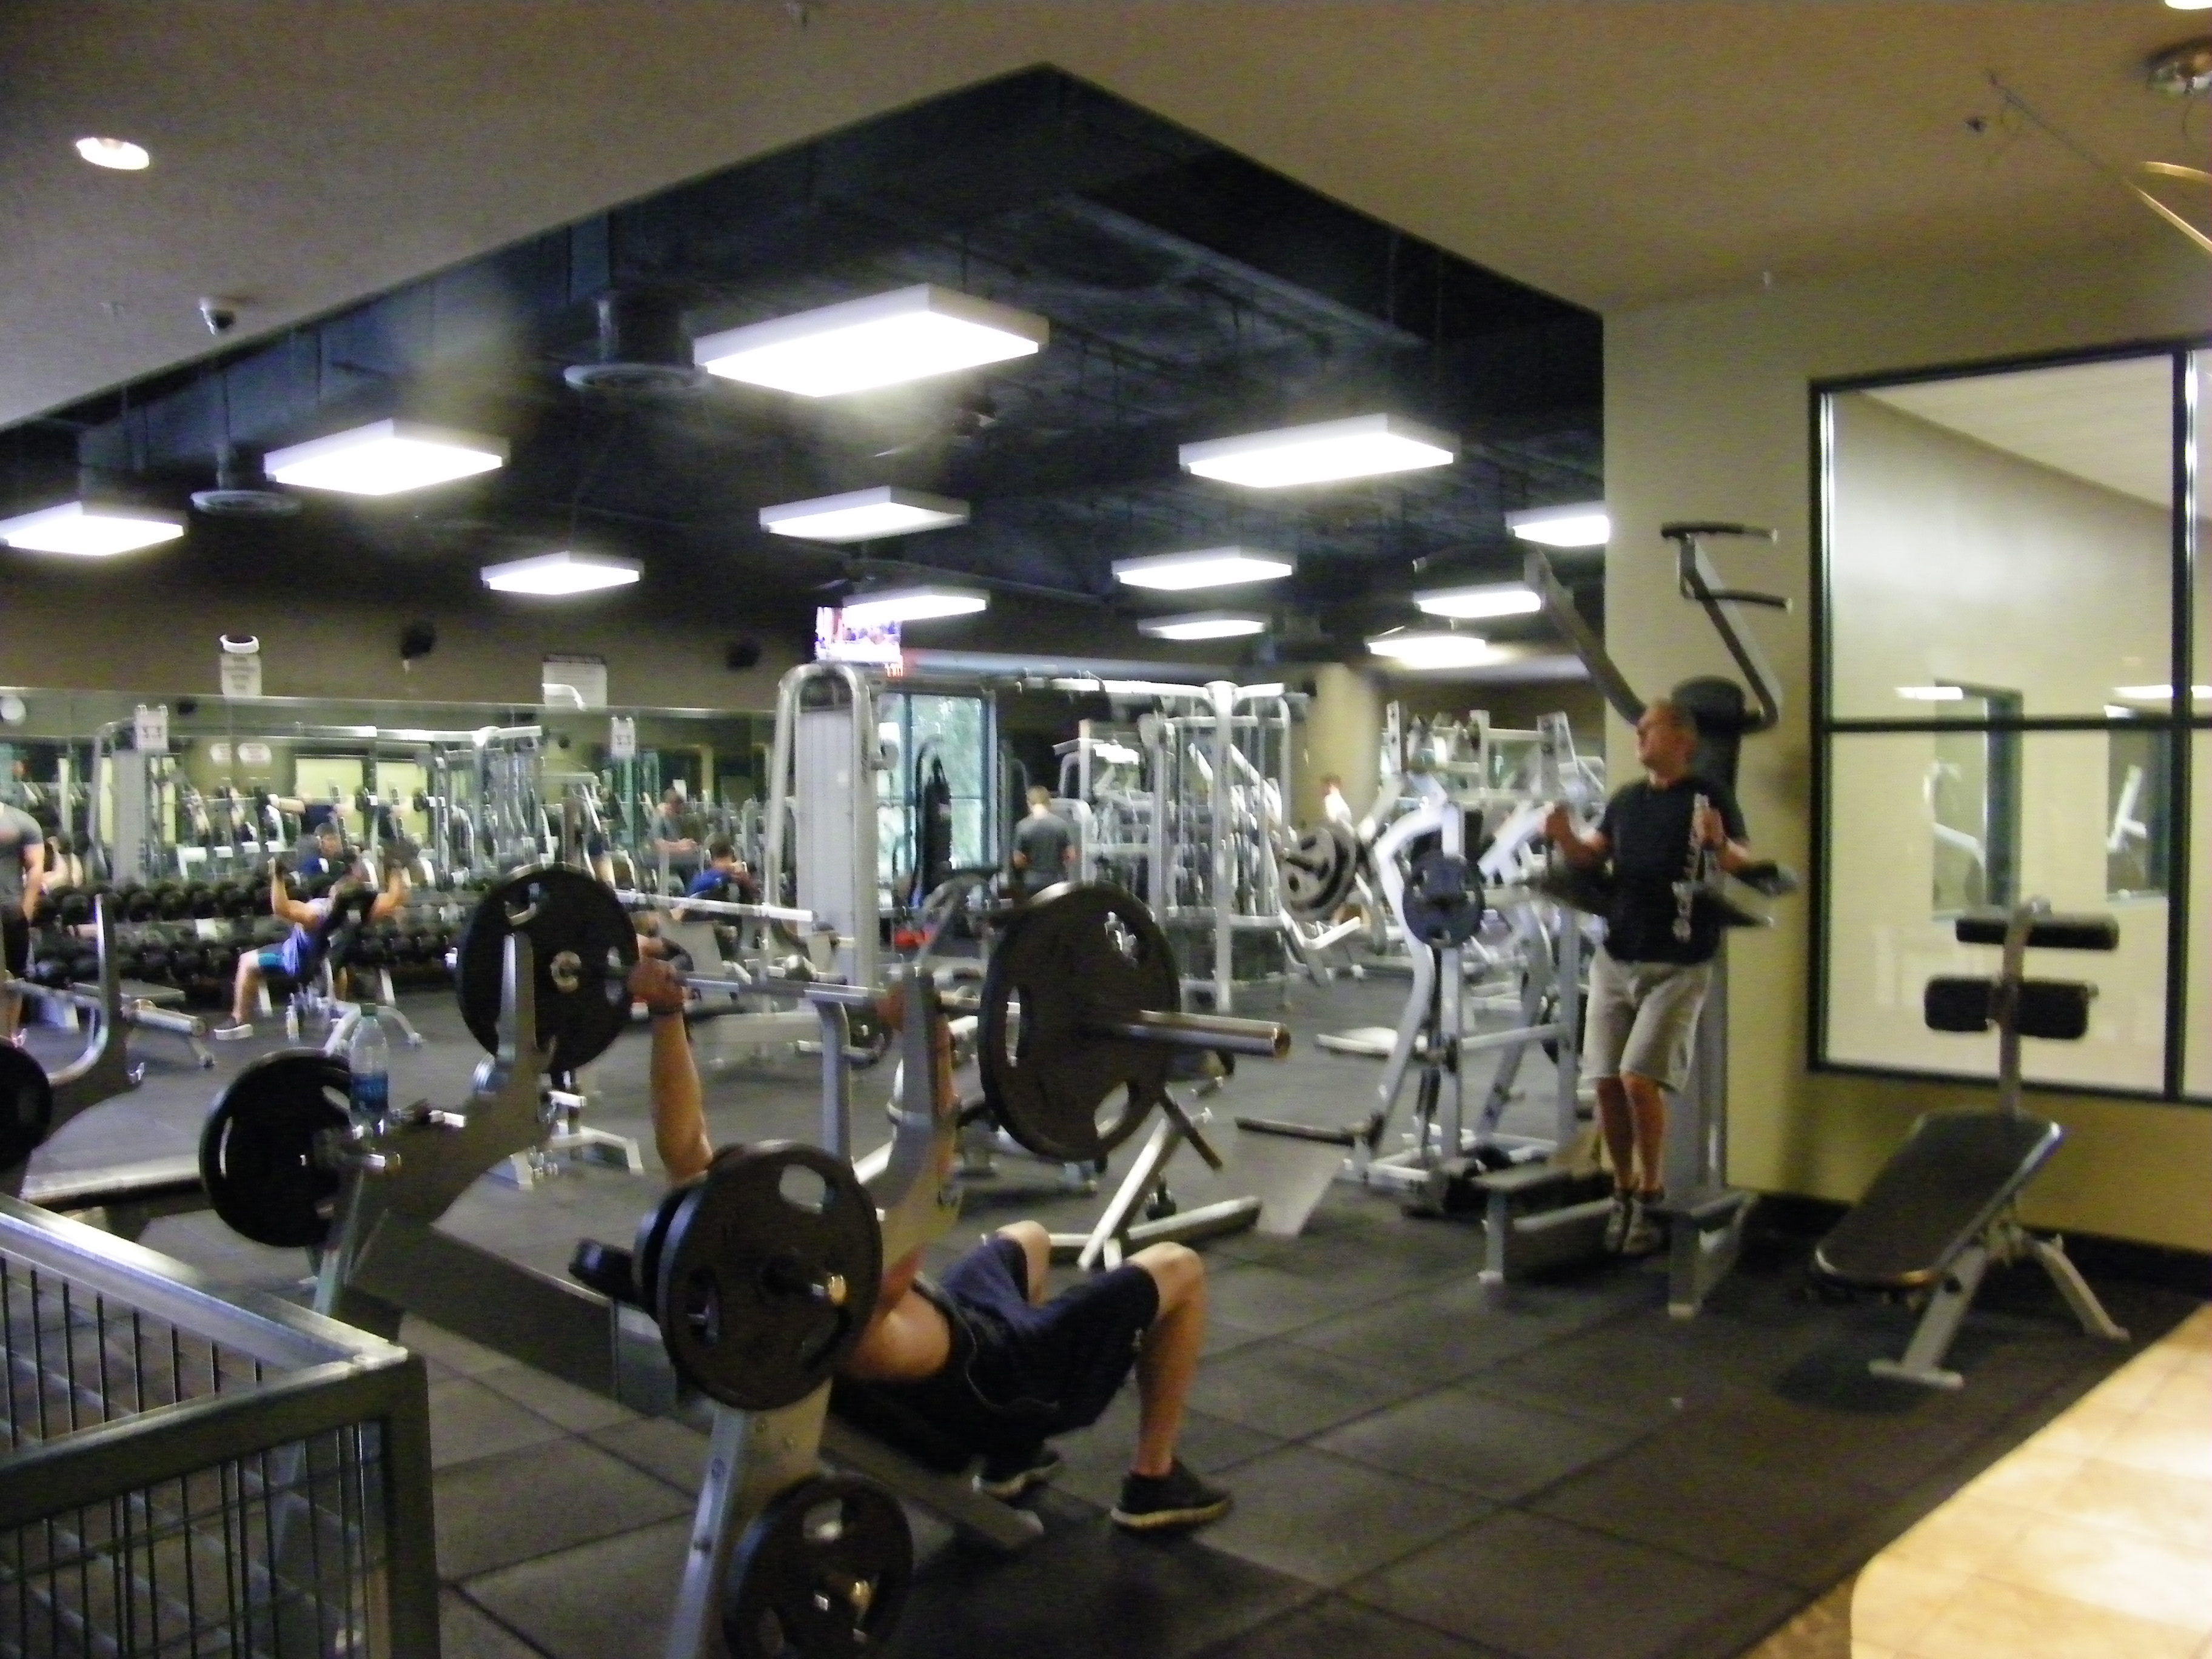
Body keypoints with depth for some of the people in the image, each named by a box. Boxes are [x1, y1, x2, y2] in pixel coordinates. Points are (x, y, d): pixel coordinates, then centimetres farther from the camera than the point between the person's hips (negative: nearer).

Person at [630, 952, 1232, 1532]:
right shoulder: (848, 1332, -46)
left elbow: (681, 1141, -15)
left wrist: (665, 1011, -15)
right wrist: (931, 1048, -62)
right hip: (1010, 1376, -7)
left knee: (1028, 1238, 35)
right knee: (1177, 1268, 9)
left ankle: (1009, 1456, 36)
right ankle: (1152, 1483, 20)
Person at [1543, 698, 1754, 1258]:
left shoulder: (1710, 796, -4)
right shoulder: (1625, 800, 12)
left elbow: (1747, 868, -7)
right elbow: (1590, 857, 13)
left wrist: (1720, 844, -29)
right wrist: (1564, 837, -9)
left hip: (1677, 967, -5)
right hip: (1615, 959, 5)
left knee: (1640, 1079, -13)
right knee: (1607, 1082, 3)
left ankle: (1652, 1197, 5)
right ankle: (1624, 1192, 19)